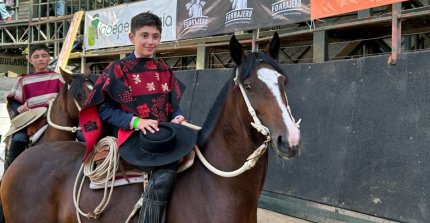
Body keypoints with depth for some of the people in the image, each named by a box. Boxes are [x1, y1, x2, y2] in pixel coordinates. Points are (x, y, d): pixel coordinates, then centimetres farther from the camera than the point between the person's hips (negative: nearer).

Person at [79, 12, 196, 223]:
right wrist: (136, 121, -18)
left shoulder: (164, 71, 15)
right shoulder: (118, 69, 0)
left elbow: (173, 104, 20)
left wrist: (178, 117, -4)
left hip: (164, 133, 6)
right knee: (164, 172, -32)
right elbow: (104, 109, -4)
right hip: (132, 135, -6)